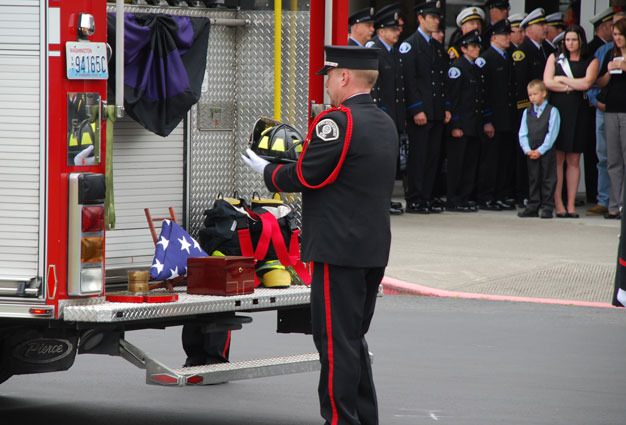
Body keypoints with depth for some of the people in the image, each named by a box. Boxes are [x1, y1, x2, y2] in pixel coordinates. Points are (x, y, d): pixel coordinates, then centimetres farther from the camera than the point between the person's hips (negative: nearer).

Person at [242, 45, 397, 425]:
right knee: (355, 338, 17)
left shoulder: (338, 121, -15)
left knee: (336, 340, -4)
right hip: (375, 249, 9)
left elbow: (303, 177, -15)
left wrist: (266, 170, 3)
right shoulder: (385, 123, 13)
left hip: (340, 249, -9)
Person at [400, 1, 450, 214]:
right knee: (418, 156, -6)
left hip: (437, 113, 7)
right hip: (420, 113, -7)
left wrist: (446, 108, 13)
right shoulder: (410, 45, -5)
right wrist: (416, 110, -17)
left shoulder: (437, 47, 19)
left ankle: (426, 199, 10)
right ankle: (414, 202, -3)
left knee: (432, 156, 6)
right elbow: (408, 79, -12)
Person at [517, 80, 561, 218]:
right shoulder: (527, 112, 11)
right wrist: (527, 149, -9)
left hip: (547, 152, -4)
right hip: (531, 153, 4)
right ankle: (533, 208, 13)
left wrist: (540, 150, -15)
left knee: (548, 180, -1)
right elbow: (522, 133, 6)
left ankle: (547, 207, 2)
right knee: (533, 179, 9)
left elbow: (552, 133, -10)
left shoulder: (552, 111, -3)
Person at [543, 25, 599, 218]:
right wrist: (574, 86, -5)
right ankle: (558, 204, -3)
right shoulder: (555, 58, 11)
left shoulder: (591, 61, 8)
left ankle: (571, 205, 4)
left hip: (578, 113, 0)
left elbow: (586, 83, -8)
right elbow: (547, 82, -2)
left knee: (574, 160, 2)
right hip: (557, 109, 0)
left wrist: (561, 79, -2)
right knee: (557, 158, -4)